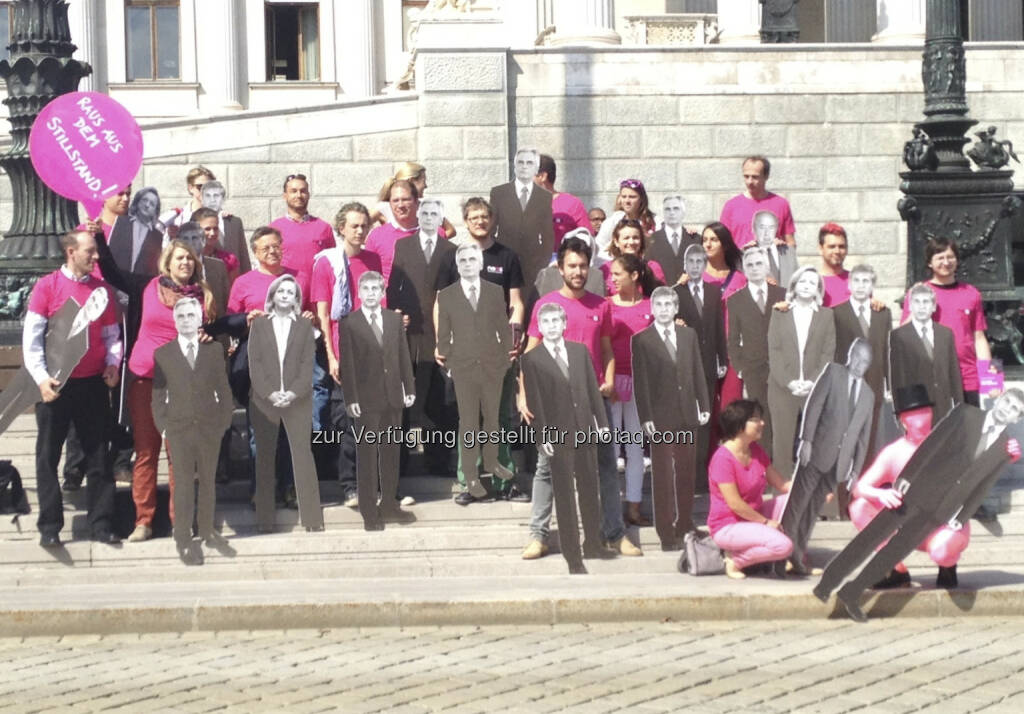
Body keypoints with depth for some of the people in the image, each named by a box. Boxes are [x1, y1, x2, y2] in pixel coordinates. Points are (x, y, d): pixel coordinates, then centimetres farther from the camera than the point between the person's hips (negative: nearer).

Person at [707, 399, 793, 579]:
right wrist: (766, 522, -14)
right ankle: (735, 560, -7)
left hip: (754, 517, 9)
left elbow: (781, 484, 7)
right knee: (783, 545, -29)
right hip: (728, 527, -9)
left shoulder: (756, 451, 7)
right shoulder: (723, 459, -20)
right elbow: (735, 504, -22)